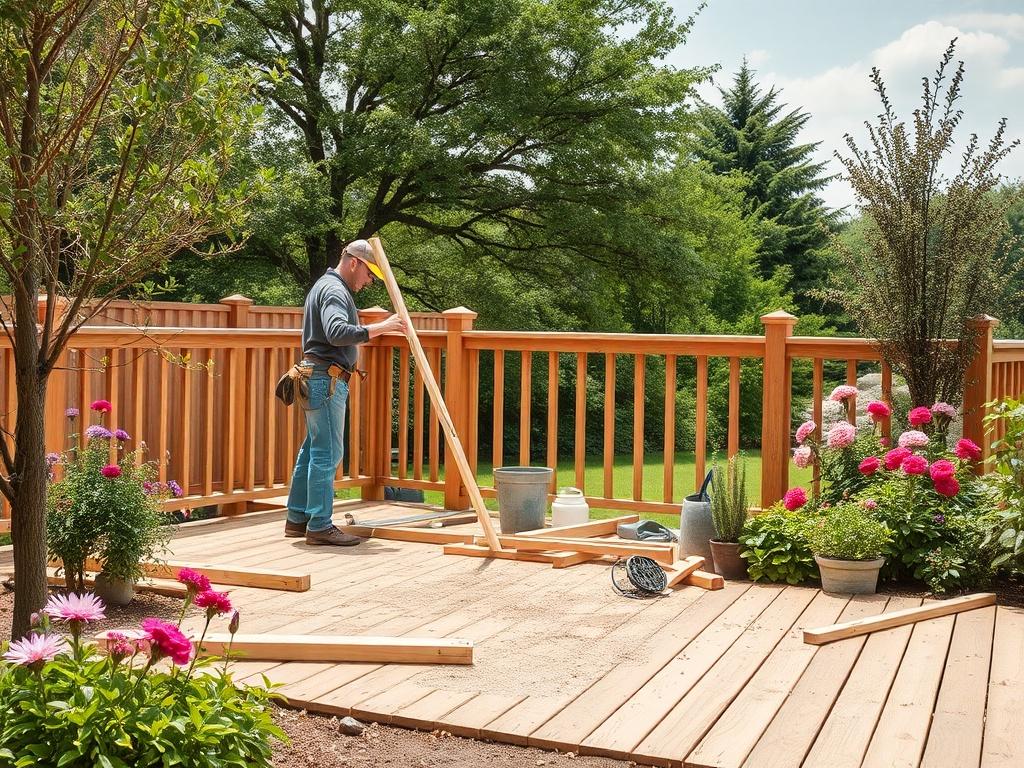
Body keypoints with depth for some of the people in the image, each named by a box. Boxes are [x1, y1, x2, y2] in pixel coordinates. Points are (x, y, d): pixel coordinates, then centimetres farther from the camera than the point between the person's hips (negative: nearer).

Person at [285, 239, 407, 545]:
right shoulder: (334, 291, -13)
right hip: (327, 380, -11)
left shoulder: (328, 287, 21)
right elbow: (337, 333, -30)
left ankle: (297, 519, 20)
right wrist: (379, 328, -30)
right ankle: (320, 526, -6)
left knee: (312, 450, 14)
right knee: (327, 453, -9)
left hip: (318, 379, 11)